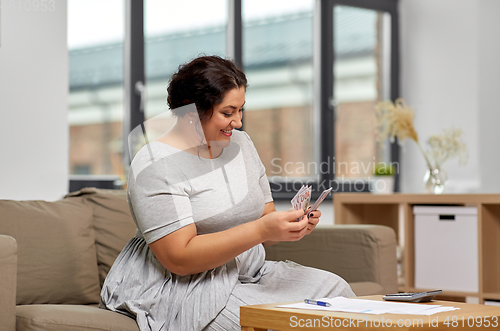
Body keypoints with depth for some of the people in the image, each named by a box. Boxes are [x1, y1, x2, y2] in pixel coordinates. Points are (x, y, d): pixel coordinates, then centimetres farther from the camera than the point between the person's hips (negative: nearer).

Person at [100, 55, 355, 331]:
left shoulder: (240, 143, 10)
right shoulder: (155, 165, -13)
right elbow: (179, 258, -21)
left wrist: (293, 225, -11)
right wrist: (261, 230, -27)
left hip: (247, 275, 8)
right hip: (181, 286, -7)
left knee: (332, 287, -12)